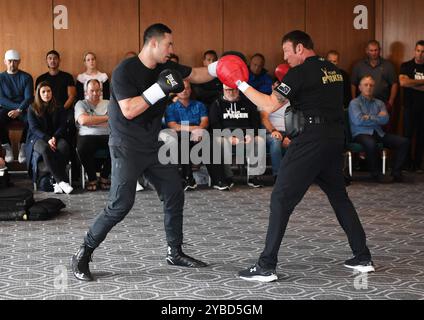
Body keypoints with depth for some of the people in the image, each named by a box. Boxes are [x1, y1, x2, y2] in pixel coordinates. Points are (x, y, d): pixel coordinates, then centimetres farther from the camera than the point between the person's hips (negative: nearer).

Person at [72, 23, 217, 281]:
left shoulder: (165, 67, 4)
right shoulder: (125, 70, -17)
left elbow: (196, 75, 18)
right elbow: (129, 110, -25)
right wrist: (159, 88, -27)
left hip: (154, 145, 8)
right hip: (127, 148, -8)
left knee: (175, 196, 8)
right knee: (120, 205, -11)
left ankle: (175, 252, 22)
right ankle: (83, 255, 3)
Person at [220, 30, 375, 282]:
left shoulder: (300, 73, -8)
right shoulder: (335, 71, 16)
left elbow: (270, 105, -13)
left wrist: (240, 84, -6)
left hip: (312, 138, -8)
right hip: (336, 136, 8)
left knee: (281, 198, -4)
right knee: (339, 195, 20)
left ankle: (267, 267, -5)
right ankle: (363, 258, 22)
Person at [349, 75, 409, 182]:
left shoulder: (379, 103, 19)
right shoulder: (354, 103, 5)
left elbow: (385, 119, 1)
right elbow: (358, 120, -12)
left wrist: (369, 118, -7)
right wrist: (377, 118, -2)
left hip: (379, 133, 5)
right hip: (361, 133, -5)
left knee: (404, 142, -14)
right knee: (371, 143, -41)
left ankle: (396, 172, -9)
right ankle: (375, 173, -20)